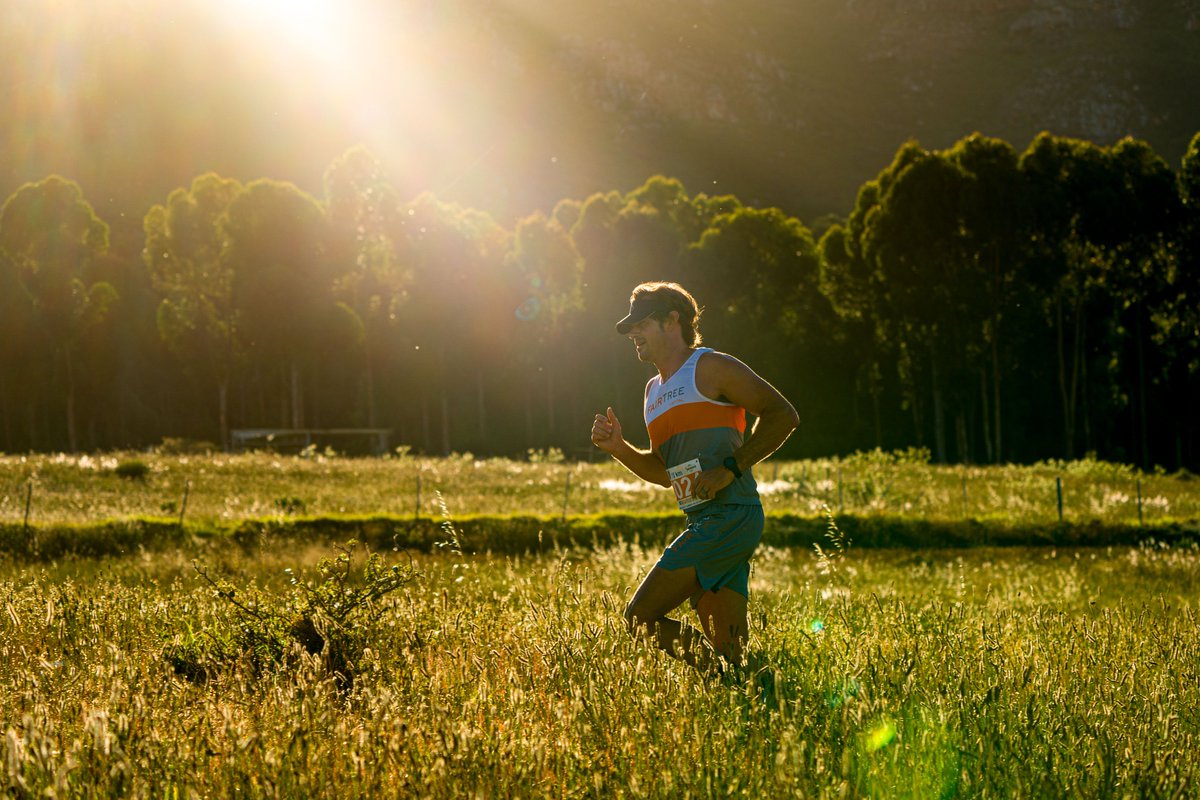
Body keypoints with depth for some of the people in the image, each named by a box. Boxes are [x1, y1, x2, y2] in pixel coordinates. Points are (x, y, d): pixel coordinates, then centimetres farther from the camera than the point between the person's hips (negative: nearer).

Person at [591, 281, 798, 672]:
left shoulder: (710, 368, -3)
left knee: (639, 617, -13)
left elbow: (782, 415, -8)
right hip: (705, 521, 9)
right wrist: (619, 448, 12)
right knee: (730, 649, 3)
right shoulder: (654, 389, 24)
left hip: (729, 517, -9)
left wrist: (731, 468, -15)